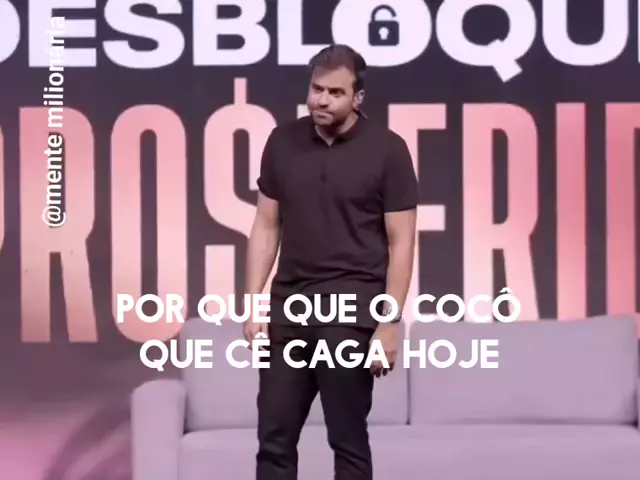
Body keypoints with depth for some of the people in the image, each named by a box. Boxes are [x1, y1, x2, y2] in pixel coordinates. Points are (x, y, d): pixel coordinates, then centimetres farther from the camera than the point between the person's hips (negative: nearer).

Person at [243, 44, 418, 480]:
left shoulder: (387, 150, -6)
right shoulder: (283, 142, 5)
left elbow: (401, 242, -6)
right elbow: (267, 226, 9)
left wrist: (390, 322, -12)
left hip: (352, 309, -4)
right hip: (289, 304, 4)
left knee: (348, 439, 5)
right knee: (274, 438, 6)